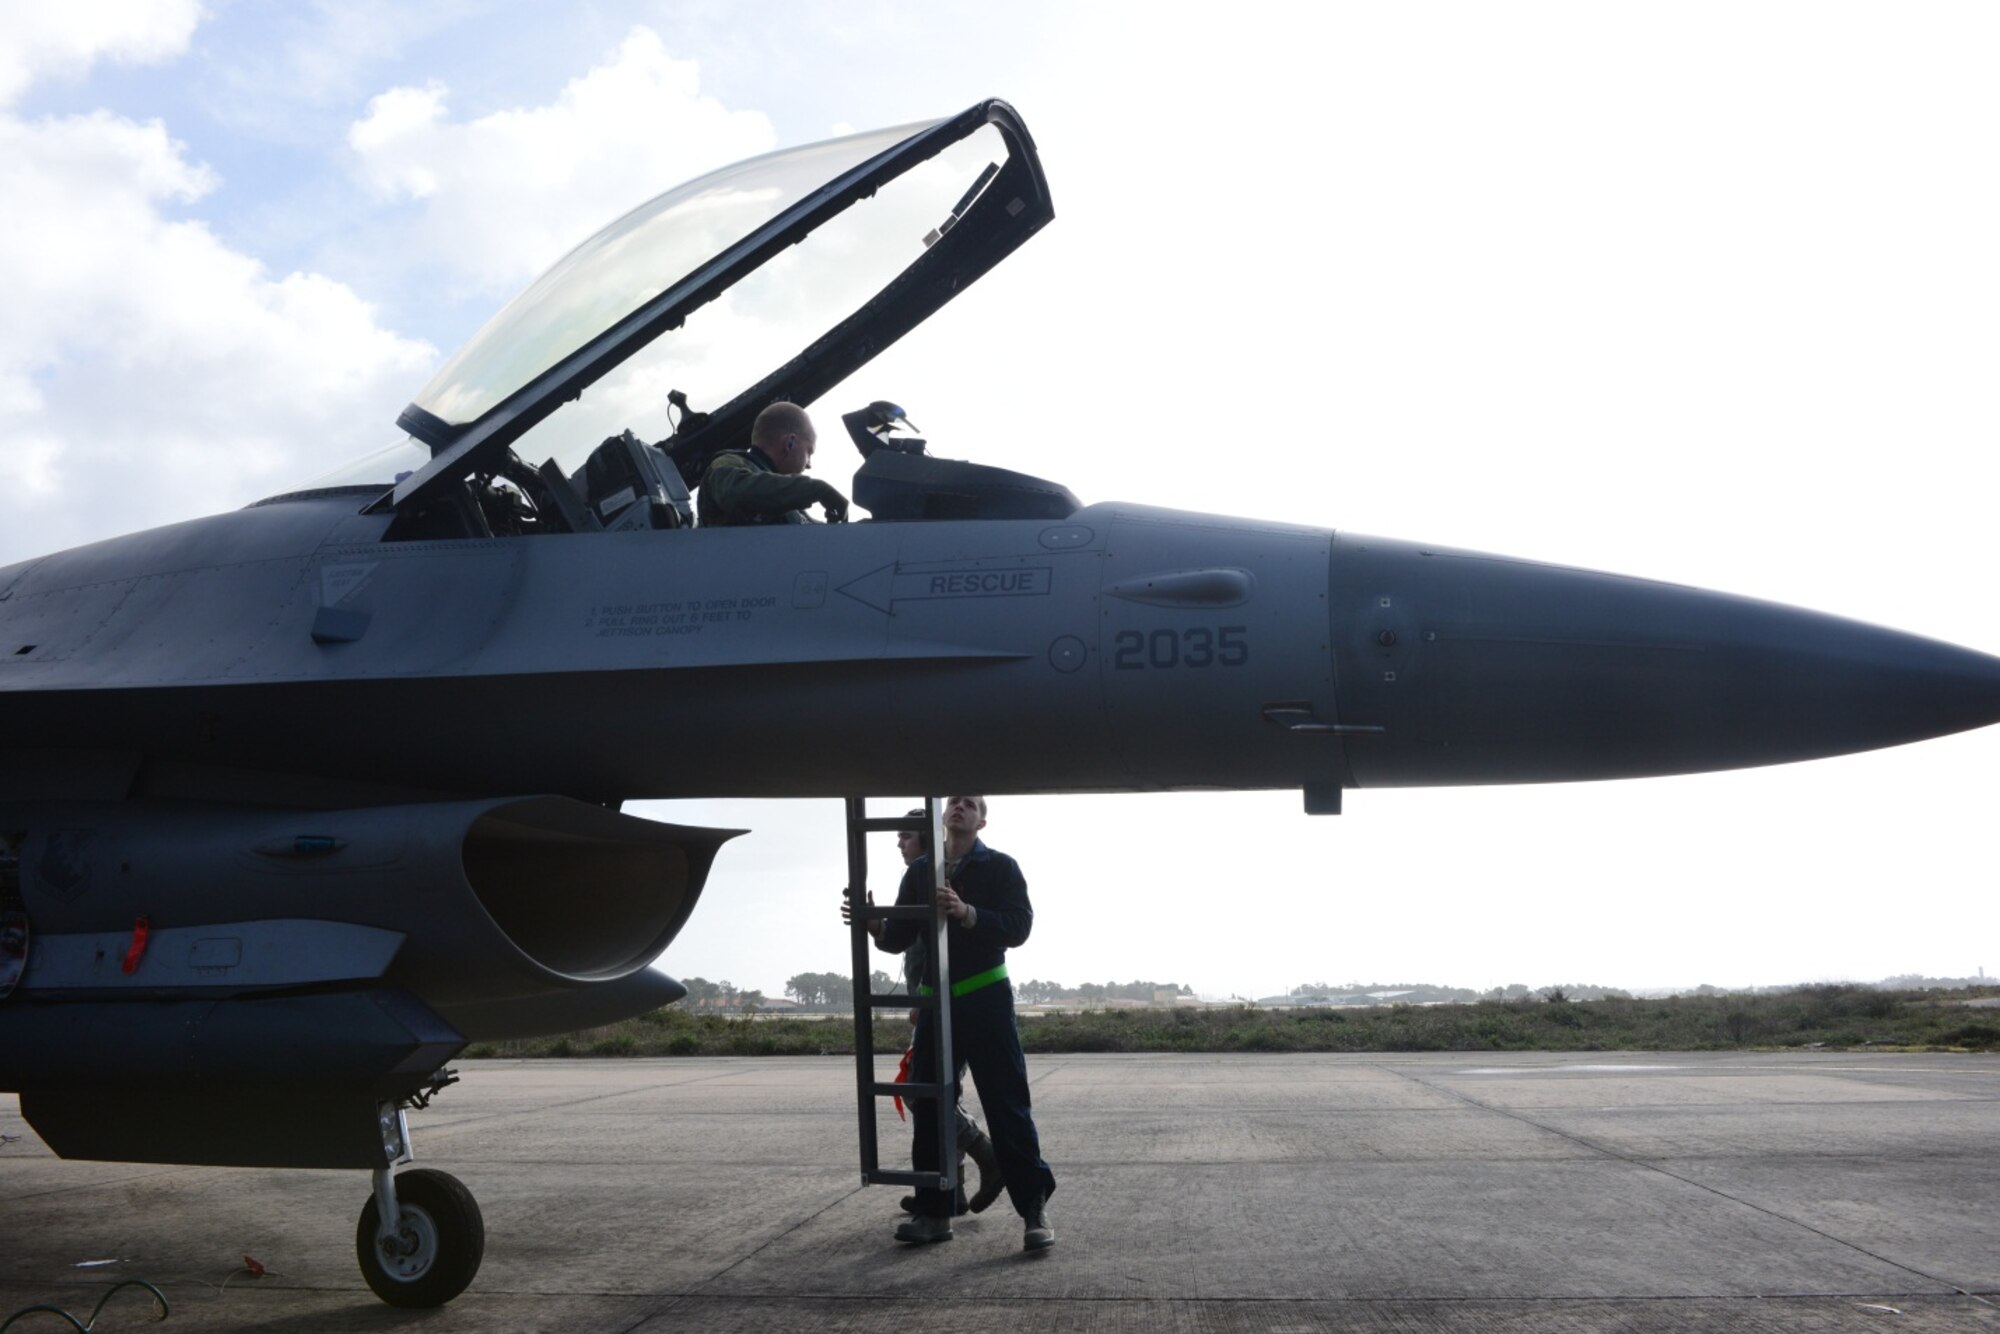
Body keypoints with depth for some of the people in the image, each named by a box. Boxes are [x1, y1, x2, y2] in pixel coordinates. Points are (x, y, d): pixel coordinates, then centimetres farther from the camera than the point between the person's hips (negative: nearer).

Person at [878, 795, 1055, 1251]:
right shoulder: (919, 871, 11)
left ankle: (1034, 1210, 1)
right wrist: (875, 925, -12)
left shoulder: (1000, 867, -1)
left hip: (985, 1000, -4)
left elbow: (1019, 926, -14)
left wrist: (968, 913, -28)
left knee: (1008, 1106, -4)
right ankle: (933, 1212, 14)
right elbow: (899, 938, 9)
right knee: (930, 1108, 6)